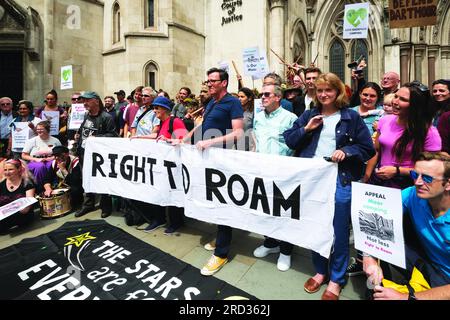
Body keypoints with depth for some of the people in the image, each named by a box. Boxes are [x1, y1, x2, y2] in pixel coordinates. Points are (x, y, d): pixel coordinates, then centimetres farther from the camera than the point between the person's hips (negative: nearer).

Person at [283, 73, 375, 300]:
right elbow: (289, 141, 6)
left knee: (339, 232, 7)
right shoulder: (308, 115, 10)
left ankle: (336, 279, 28)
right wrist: (306, 129, -8)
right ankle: (320, 271, 36)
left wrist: (346, 151, -14)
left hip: (340, 180, -3)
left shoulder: (351, 117, 2)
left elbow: (368, 149, 2)